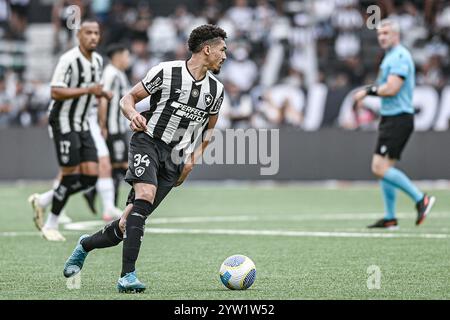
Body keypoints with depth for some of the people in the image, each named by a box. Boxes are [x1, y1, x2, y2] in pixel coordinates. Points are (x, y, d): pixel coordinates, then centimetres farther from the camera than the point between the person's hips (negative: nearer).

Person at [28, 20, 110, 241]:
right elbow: (56, 92, -22)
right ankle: (50, 226, 8)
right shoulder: (69, 60, -16)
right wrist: (88, 90, -25)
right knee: (71, 177, -9)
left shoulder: (98, 60, 11)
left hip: (82, 124, 8)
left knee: (91, 177, -1)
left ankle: (42, 201, 15)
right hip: (63, 122, -8)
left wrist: (101, 93, 4)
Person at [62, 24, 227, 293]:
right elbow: (128, 98, 3)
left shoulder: (216, 89, 9)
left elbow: (209, 127, 25)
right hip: (148, 142, -4)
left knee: (129, 223, -2)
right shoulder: (166, 72, -5)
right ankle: (128, 275, -33)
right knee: (145, 196, -31)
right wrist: (133, 114, -20)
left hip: (175, 160, 4)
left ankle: (85, 245, 26)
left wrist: (194, 159, 10)